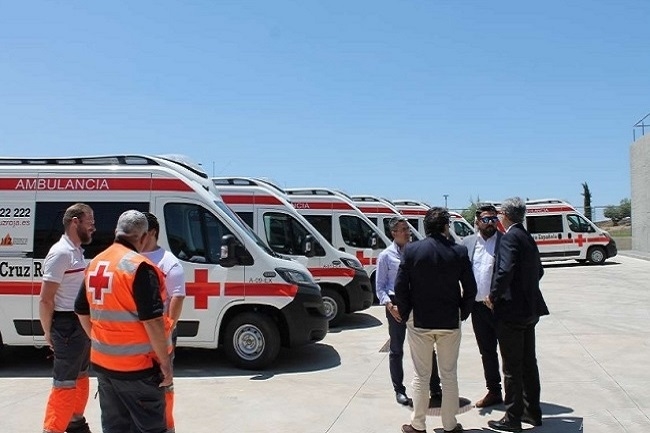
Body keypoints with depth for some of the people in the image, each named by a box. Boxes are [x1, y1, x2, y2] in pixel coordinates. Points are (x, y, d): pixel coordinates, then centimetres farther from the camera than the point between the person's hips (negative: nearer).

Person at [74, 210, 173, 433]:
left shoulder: (95, 264, 7)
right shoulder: (139, 267, -18)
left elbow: (82, 311, 17)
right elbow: (152, 320, -22)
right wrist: (165, 362, -15)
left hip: (102, 362, 8)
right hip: (137, 366, -7)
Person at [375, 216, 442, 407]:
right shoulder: (386, 256, -3)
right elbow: (380, 287, -2)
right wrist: (390, 306, -14)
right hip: (397, 304, -2)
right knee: (396, 350, 8)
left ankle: (435, 389, 19)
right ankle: (399, 390, 22)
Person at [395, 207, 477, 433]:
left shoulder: (411, 250, -8)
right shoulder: (459, 252, -6)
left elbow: (400, 286, -8)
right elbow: (470, 288, -3)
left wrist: (405, 314, 4)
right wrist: (462, 313, 11)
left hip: (419, 321, 0)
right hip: (450, 321, 1)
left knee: (421, 375, 10)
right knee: (449, 375, 13)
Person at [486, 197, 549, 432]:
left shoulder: (509, 238, -16)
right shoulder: (528, 238, 12)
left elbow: (505, 271, -28)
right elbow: (538, 271, 19)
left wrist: (493, 296, -16)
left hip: (511, 310, -9)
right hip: (530, 309, 9)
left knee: (512, 368, 1)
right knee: (528, 363, 18)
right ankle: (532, 412, 29)